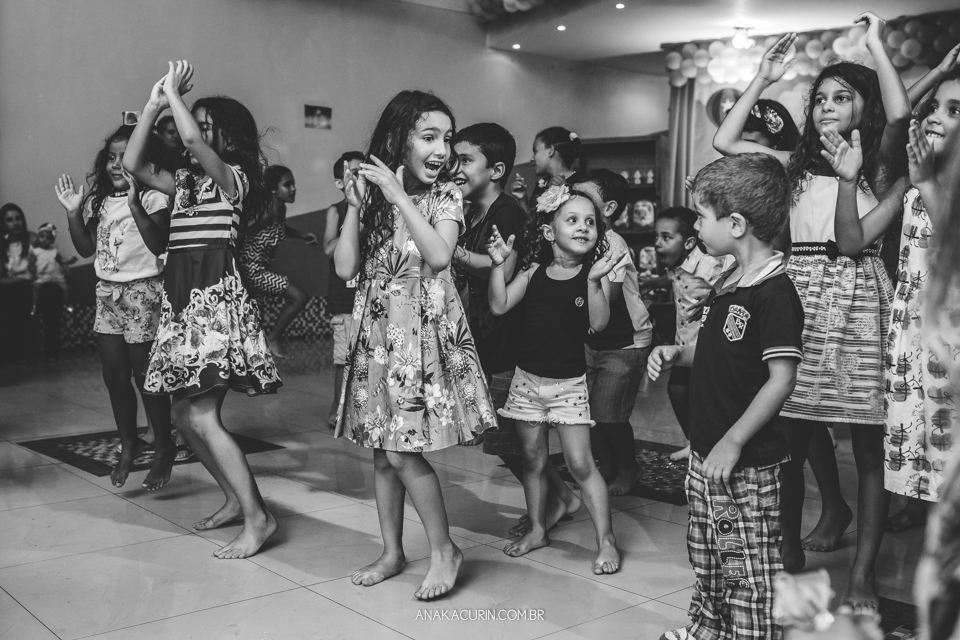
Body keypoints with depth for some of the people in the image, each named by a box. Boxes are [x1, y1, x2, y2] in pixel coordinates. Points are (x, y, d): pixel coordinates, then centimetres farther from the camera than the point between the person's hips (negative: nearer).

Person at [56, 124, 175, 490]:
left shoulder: (153, 197, -9)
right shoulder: (100, 200, 11)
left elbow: (159, 244, -22)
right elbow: (86, 249, 12)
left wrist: (134, 204, -28)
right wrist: (73, 213, 1)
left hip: (142, 293, -6)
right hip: (107, 293, 6)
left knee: (145, 376, -2)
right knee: (114, 376, 8)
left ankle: (163, 450, 12)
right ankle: (128, 444, 24)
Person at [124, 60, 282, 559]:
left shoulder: (234, 177, -4)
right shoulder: (185, 181, 18)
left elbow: (191, 138, -21)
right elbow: (132, 164, 12)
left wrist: (174, 91, -6)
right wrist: (153, 106, 8)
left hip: (215, 295, -9)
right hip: (181, 296, 9)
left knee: (202, 416, -13)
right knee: (187, 415, 9)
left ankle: (257, 517, -8)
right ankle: (236, 499, 23)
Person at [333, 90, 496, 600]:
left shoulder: (445, 194, -2)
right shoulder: (370, 192, 5)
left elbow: (440, 256, -20)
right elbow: (346, 269, 0)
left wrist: (398, 195, -18)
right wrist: (355, 205, -7)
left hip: (424, 331, -4)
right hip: (376, 331, 4)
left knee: (402, 451, -8)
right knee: (382, 450, 10)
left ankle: (444, 549, 10)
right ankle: (392, 552, 25)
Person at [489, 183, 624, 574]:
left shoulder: (594, 274, -8)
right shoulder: (534, 271, 0)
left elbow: (599, 324, -20)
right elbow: (500, 306, -6)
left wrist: (594, 281, -32)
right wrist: (498, 264, -16)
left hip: (569, 382, -3)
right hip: (528, 378, 3)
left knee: (580, 463, -4)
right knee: (532, 457, 13)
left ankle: (606, 539, 7)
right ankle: (537, 529, 29)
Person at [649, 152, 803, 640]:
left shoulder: (774, 292, -19)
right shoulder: (728, 283, 9)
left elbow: (781, 378, -21)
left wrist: (732, 442, -21)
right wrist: (677, 354, 2)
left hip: (747, 462, -9)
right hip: (706, 452, 9)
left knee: (749, 567, 4)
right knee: (707, 554, 23)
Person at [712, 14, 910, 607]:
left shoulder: (878, 162, 6)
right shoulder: (799, 164, 15)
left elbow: (899, 113, -15)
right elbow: (725, 142, 10)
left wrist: (876, 43, -6)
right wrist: (763, 79, 10)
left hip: (857, 292, -3)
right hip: (800, 289, 4)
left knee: (868, 435, -4)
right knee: (797, 422, 4)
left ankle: (863, 571, 2)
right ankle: (834, 507, 33)